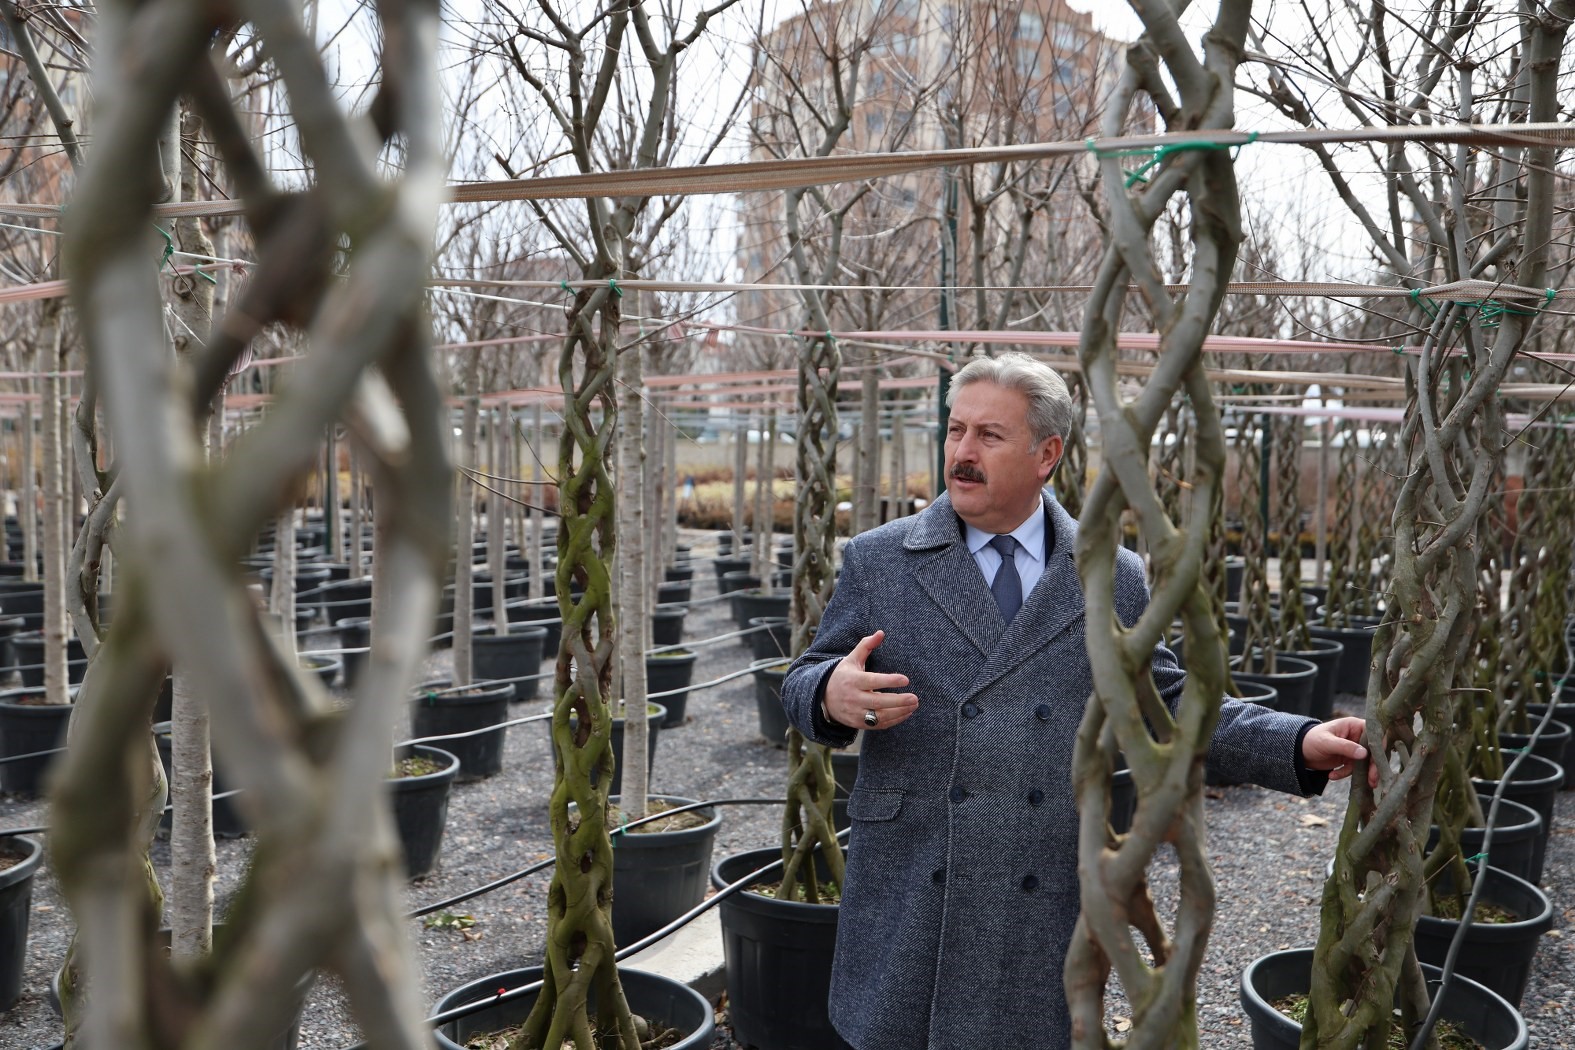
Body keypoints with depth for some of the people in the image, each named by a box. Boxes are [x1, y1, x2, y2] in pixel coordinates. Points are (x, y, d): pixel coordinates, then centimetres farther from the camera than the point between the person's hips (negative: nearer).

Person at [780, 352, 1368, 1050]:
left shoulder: (1115, 581, 4)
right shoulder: (877, 561, 1)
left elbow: (1166, 704, 8)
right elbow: (804, 682, 2)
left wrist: (1300, 745, -4)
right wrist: (833, 693, -22)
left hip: (1047, 906, 1)